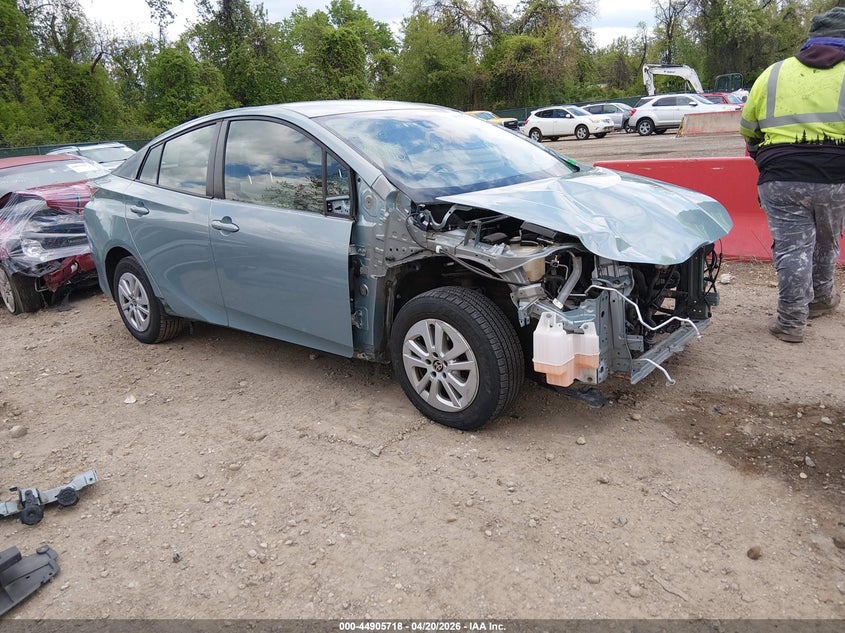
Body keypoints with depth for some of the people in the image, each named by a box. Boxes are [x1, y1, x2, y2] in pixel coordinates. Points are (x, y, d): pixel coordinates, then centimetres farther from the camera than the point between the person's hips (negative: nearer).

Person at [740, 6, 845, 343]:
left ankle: (791, 321, 1)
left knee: (791, 248, 3)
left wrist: (766, 160, 29)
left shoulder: (772, 74, 8)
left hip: (781, 179, -1)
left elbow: (747, 129, 14)